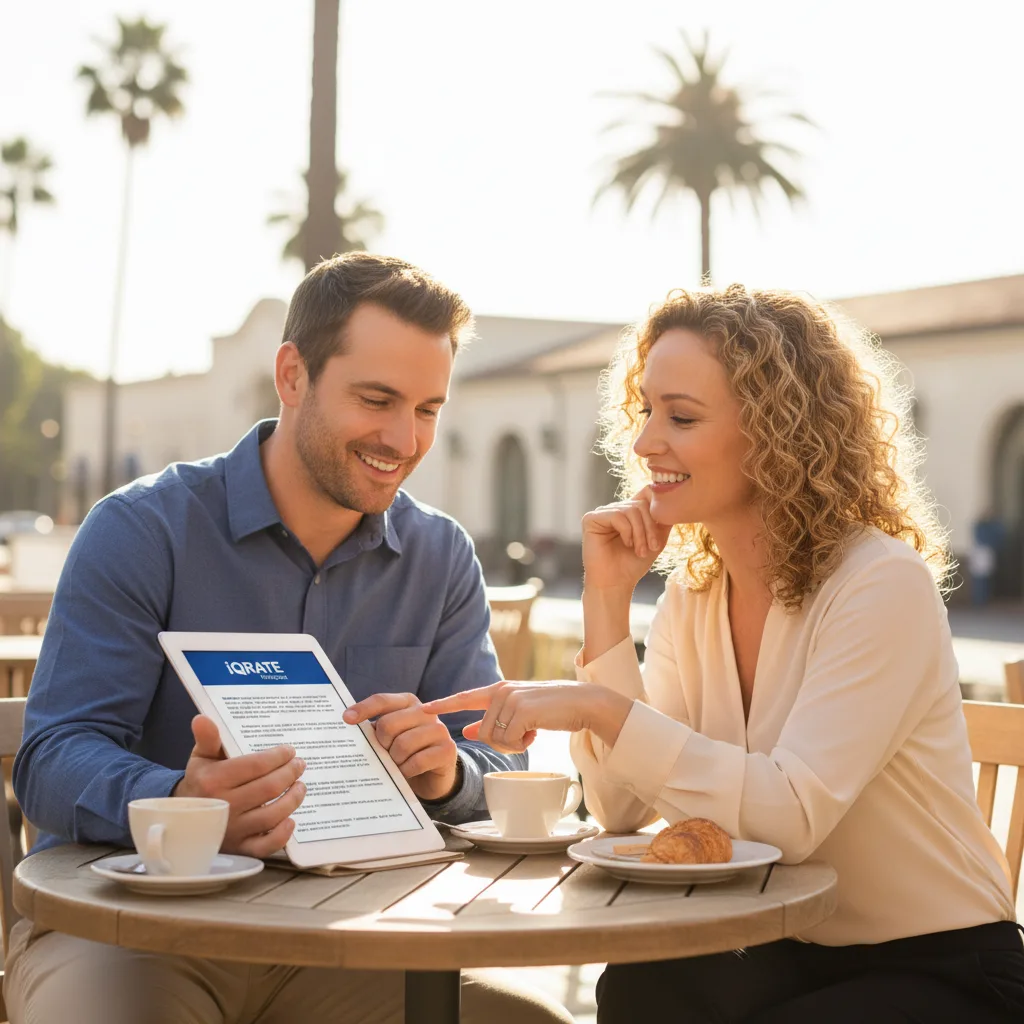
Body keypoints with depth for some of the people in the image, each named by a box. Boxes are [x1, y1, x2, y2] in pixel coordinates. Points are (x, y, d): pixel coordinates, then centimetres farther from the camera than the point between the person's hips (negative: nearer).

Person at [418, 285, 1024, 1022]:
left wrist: (598, 708, -32)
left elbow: (790, 814, -27)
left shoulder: (884, 586, -18)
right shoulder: (692, 594, 2)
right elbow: (622, 808, -6)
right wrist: (607, 598, -10)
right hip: (794, 957, 5)